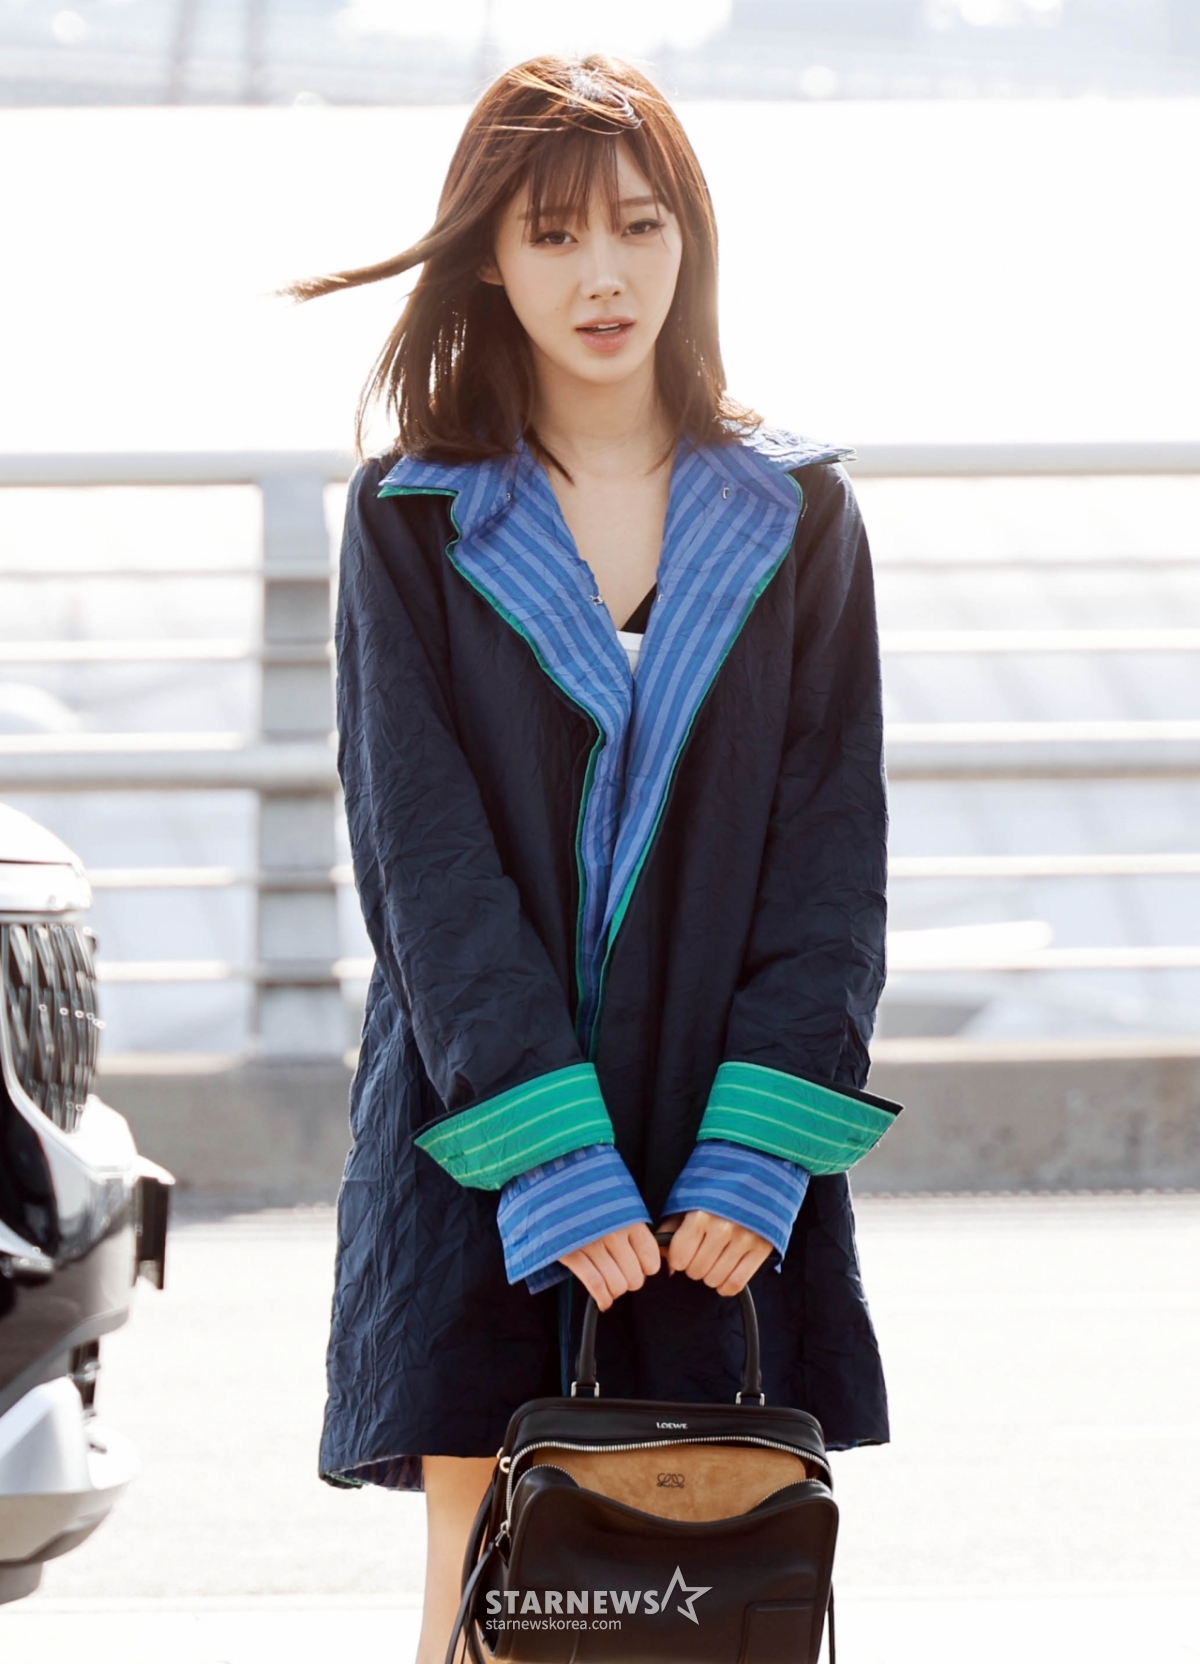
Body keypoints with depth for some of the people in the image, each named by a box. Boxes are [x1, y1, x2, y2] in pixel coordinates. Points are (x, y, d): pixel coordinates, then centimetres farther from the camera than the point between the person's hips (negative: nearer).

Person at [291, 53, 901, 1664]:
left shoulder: (795, 517, 6)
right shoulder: (416, 518, 2)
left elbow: (835, 846, 2)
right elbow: (420, 849, -5)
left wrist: (759, 1149, -10)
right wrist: (549, 1151, -16)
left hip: (728, 1156, 1)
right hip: (480, 1149, -1)